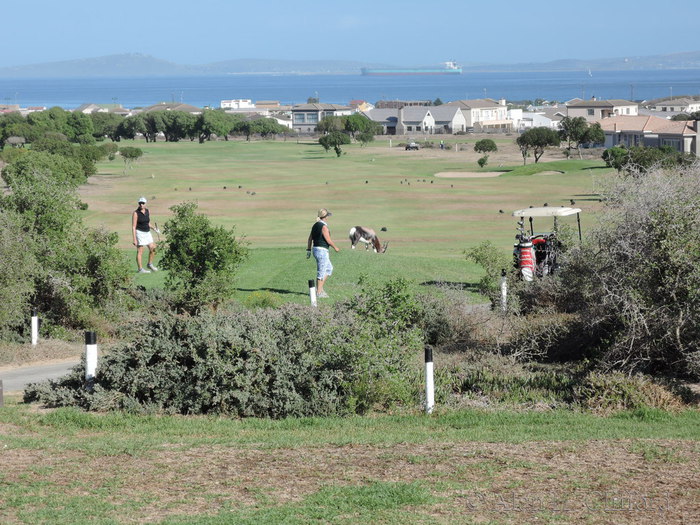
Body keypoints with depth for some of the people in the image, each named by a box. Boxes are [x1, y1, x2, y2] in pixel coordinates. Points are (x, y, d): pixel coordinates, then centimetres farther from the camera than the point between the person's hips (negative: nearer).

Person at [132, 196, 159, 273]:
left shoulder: (147, 211, 7)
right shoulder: (136, 213, -12)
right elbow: (133, 227, -13)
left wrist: (154, 228, 3)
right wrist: (134, 239, -17)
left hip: (147, 232, 7)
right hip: (139, 232, -7)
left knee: (152, 248, 5)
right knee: (140, 251, -4)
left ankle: (150, 264, 22)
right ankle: (140, 269, 0)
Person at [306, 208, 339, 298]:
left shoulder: (315, 226, 10)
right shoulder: (324, 227, -16)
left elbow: (310, 239, 13)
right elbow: (328, 240, -18)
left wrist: (308, 250, 16)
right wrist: (335, 247, -3)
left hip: (316, 250, 9)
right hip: (322, 251, -9)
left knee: (329, 268, 19)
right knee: (321, 272, -2)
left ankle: (320, 288, 16)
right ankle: (319, 292, 2)